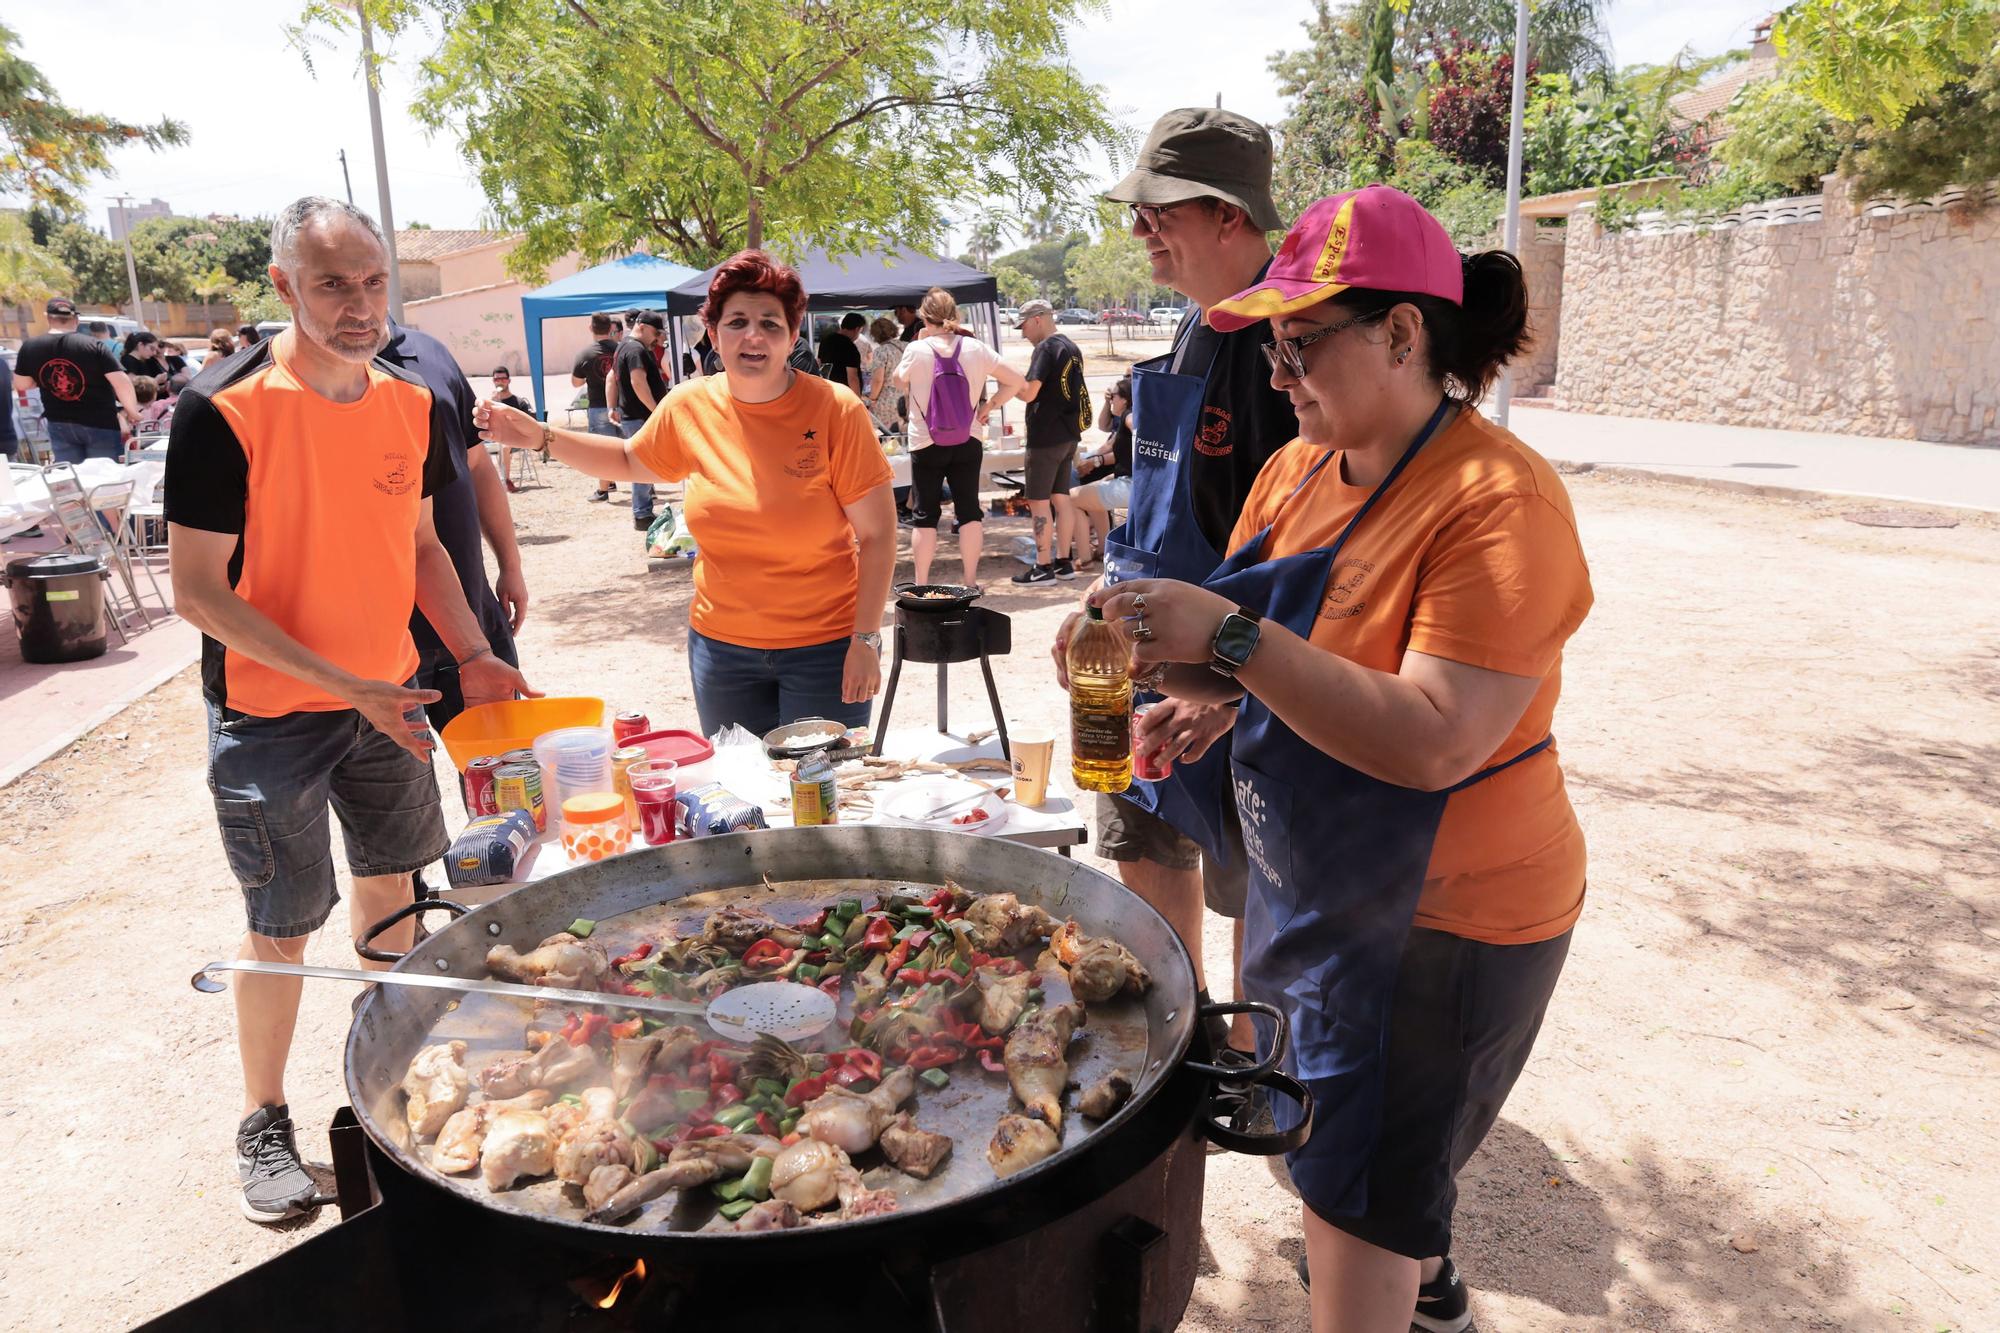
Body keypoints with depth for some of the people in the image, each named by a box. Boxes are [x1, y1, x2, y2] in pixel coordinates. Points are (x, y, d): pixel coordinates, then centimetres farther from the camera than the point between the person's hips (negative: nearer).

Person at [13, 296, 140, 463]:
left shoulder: (29, 347, 0)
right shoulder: (92, 345, -13)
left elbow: (21, 384, 12)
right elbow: (121, 381, -18)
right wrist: (132, 411, -6)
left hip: (59, 424, 3)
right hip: (100, 423, -3)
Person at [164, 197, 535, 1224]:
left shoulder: (412, 404, -1)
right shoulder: (221, 412, -18)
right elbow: (198, 591, -17)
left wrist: (471, 655, -2)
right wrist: (346, 686, -23)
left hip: (386, 698, 6)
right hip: (271, 715, -5)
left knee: (389, 884, 18)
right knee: (283, 927, 5)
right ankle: (263, 1123, 27)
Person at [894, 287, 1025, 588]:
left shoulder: (916, 350, -11)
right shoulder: (975, 348, -4)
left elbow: (899, 382, 9)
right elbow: (1016, 380, 1)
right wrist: (989, 406, 6)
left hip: (925, 444, -2)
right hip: (968, 442, 2)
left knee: (924, 514, 6)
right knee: (969, 509, 10)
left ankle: (921, 585, 9)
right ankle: (971, 580, 14)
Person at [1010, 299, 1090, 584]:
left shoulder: (1046, 349, -14)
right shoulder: (1071, 348, 14)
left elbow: (1029, 393, -20)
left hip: (1046, 436, -9)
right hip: (1069, 434, 9)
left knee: (1039, 500, -3)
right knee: (1061, 498, 12)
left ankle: (1043, 566, -1)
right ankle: (1064, 562, 16)